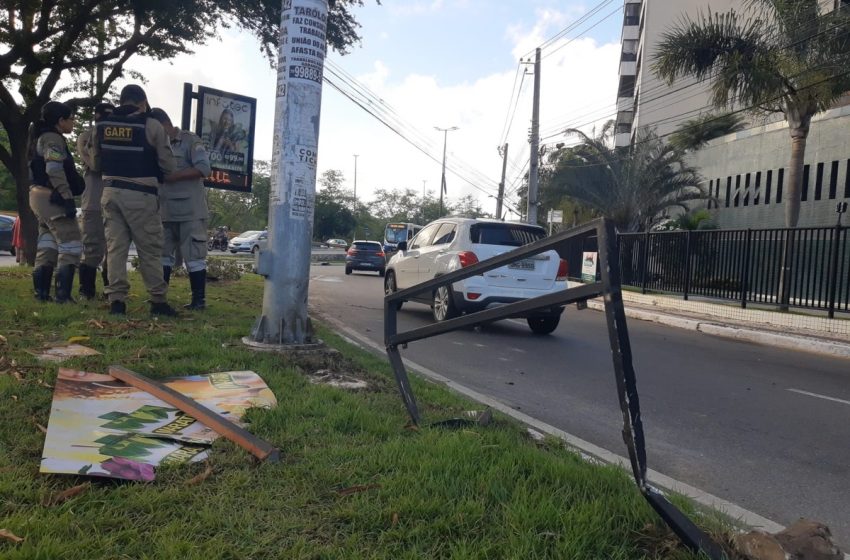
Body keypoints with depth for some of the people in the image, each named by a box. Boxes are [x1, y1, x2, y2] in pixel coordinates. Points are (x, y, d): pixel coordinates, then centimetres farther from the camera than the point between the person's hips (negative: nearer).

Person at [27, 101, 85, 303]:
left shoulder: (42, 138, 21)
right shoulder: (53, 139, -10)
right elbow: (54, 170, -23)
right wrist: (67, 197, -25)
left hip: (41, 196, 10)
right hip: (52, 198, -10)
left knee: (47, 246, 12)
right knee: (71, 245, -10)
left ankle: (41, 292, 13)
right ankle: (63, 295, -13)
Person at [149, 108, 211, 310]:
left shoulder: (190, 140, -3)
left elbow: (204, 168, -15)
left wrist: (174, 176, -18)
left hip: (190, 209, -7)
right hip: (166, 210, 7)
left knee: (194, 255, -4)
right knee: (163, 253, 10)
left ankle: (199, 299, 2)